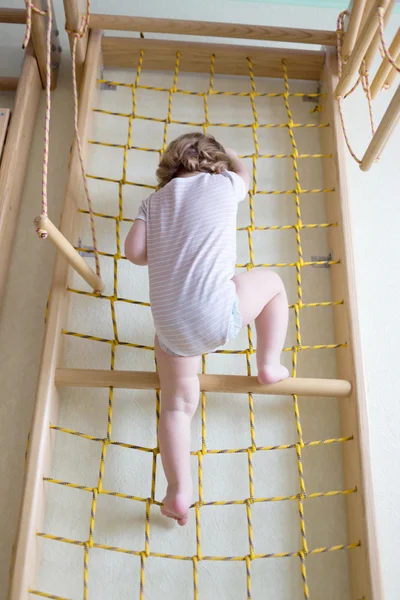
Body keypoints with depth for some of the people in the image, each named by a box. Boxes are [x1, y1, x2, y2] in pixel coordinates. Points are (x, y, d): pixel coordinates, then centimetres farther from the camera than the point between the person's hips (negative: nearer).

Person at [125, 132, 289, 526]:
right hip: (217, 313, -3)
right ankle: (270, 364, 24)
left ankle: (179, 492, 14)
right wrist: (228, 155, 55)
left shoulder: (155, 200, 15)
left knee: (177, 404, 20)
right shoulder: (224, 183, 8)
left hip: (169, 324, 4)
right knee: (272, 283, 24)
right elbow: (243, 176, 33)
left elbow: (134, 251, 2)